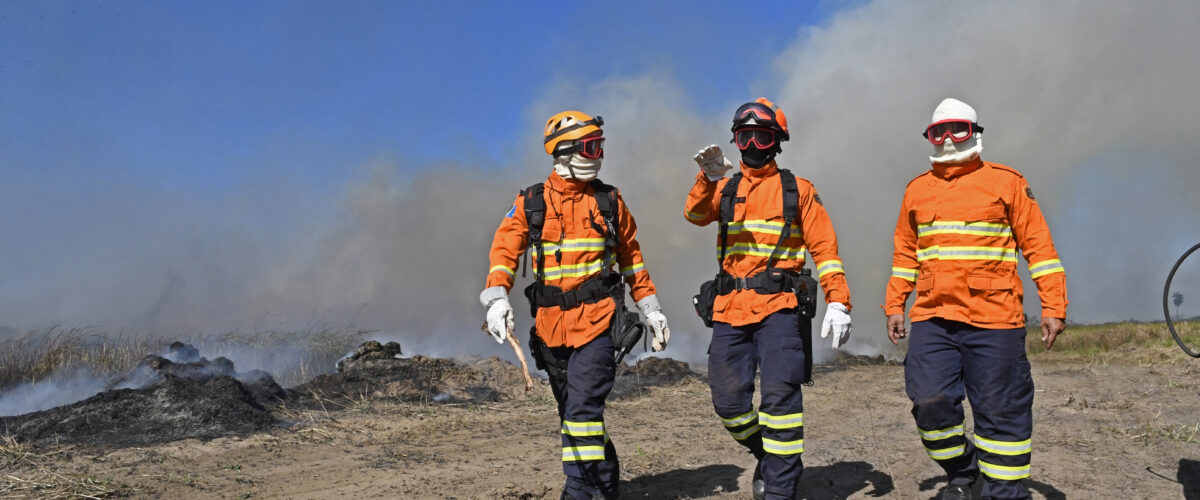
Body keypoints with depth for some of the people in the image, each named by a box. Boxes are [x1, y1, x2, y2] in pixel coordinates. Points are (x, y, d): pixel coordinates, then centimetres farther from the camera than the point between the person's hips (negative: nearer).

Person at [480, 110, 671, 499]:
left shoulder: (608, 200, 5)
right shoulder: (531, 202, 3)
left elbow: (630, 255, 13)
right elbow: (504, 250, -5)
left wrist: (651, 309, 11)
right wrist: (497, 298, -22)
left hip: (597, 319, -2)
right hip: (552, 322, 3)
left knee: (583, 409, -13)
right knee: (572, 412, 13)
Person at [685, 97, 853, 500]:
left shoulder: (798, 191, 9)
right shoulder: (725, 189, 15)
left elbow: (825, 247, 3)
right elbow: (696, 214, -6)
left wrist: (837, 301, -9)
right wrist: (709, 178, -26)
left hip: (779, 306, -3)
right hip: (730, 308, 3)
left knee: (779, 395, -13)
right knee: (728, 401, 4)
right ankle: (768, 454, 30)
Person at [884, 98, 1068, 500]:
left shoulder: (1006, 182, 5)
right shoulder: (917, 190, 14)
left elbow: (1039, 245, 3)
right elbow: (905, 253, 20)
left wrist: (1053, 306, -3)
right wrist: (895, 305, 14)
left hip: (993, 320, -2)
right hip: (931, 319, 3)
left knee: (1001, 411, 1)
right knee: (929, 401, -6)